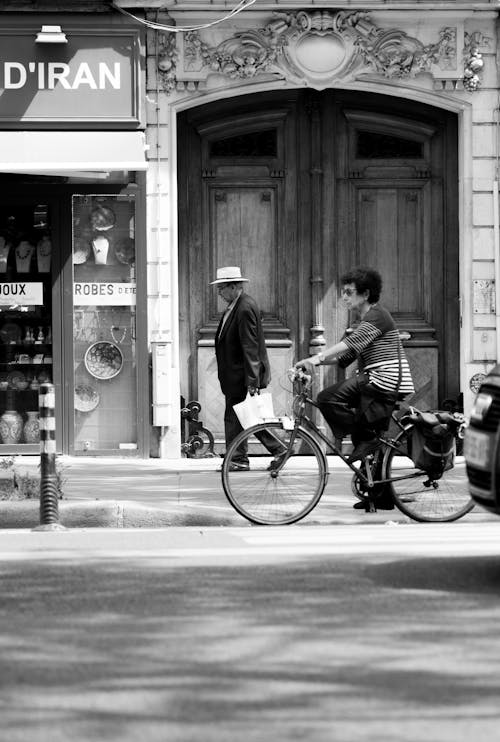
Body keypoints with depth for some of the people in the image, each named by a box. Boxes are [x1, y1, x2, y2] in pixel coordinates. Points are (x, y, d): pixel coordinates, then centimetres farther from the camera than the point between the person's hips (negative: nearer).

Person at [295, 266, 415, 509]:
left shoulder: (377, 316, -8)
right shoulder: (365, 321, 24)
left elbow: (351, 344, -25)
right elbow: (344, 356, 17)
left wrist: (318, 357, -33)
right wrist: (315, 360, 2)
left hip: (385, 381, -11)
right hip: (383, 388, 11)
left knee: (328, 399, -20)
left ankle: (367, 439, -13)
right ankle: (381, 496, 21)